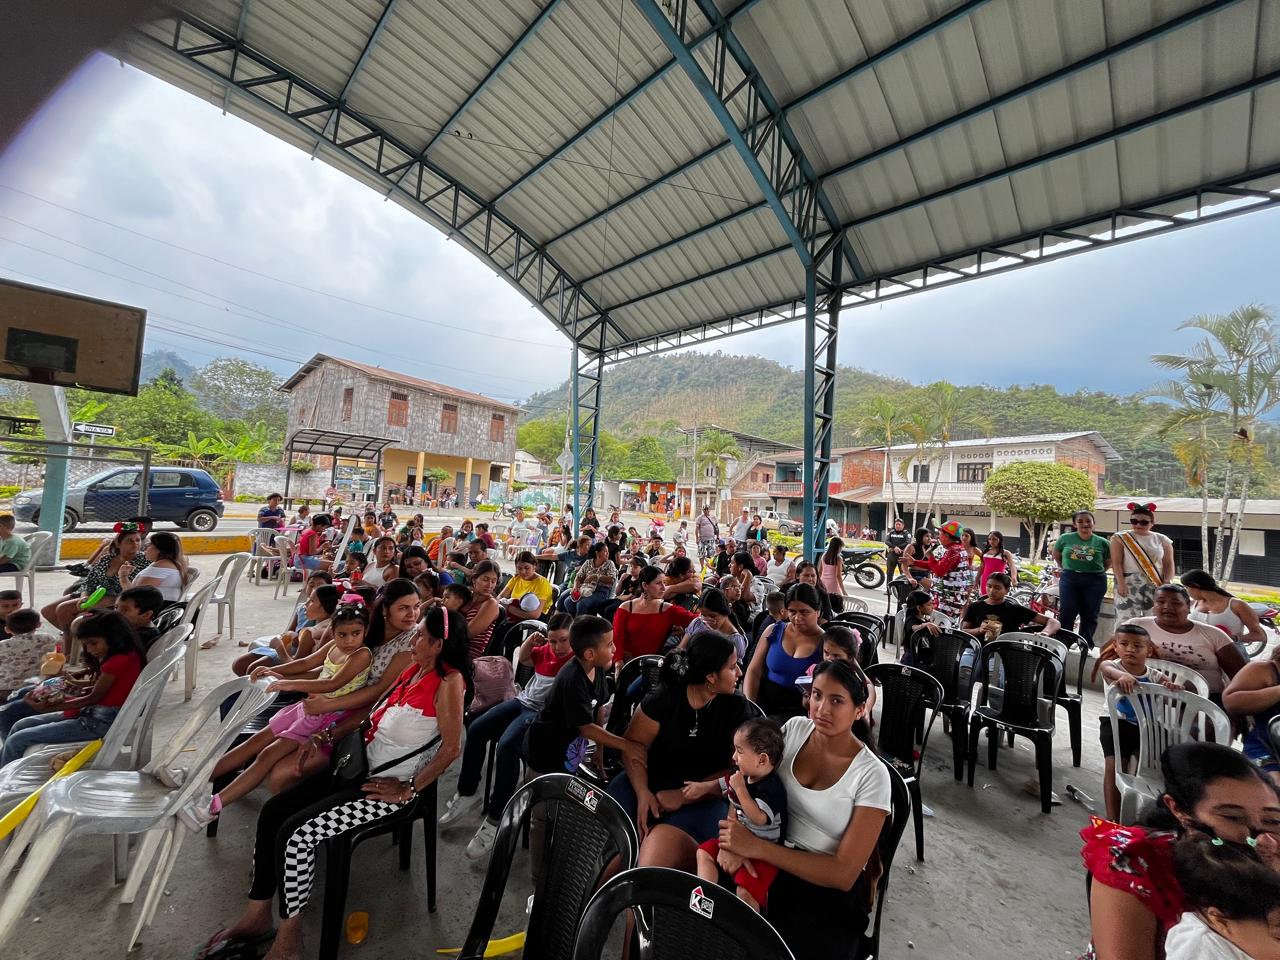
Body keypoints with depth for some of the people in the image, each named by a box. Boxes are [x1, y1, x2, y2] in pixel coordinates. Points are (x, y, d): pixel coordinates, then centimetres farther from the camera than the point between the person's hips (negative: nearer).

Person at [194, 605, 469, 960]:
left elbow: (451, 748, -23)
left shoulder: (449, 681, -23)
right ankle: (257, 917, 23)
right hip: (359, 767, 9)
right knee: (272, 811, 5)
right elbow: (372, 709, 16)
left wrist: (409, 790, -17)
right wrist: (329, 737, 8)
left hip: (389, 785, -9)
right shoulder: (413, 668, 5)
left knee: (296, 833, -13)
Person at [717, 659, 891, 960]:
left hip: (831, 890, -2)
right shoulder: (795, 728, -5)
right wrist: (733, 840, -17)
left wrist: (756, 848, -25)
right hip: (770, 863, 3)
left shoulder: (871, 774, -16)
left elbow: (844, 874, -17)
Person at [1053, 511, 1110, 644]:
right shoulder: (1065, 538, 1)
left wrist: (1096, 571, 3)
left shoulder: (1102, 542, 2)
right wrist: (1067, 568, 9)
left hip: (1095, 582, 1)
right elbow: (1056, 556, 15)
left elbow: (1108, 562, 14)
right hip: (1069, 579, -1)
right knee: (1066, 613, -2)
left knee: (1090, 616, 8)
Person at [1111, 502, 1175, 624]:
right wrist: (1121, 583, -13)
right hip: (1129, 584, -3)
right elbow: (1116, 563, -5)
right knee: (1127, 620, -7)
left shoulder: (1162, 540, 10)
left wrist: (1167, 584, -2)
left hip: (1156, 586, 3)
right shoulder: (1121, 538, 0)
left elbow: (1169, 564, 10)